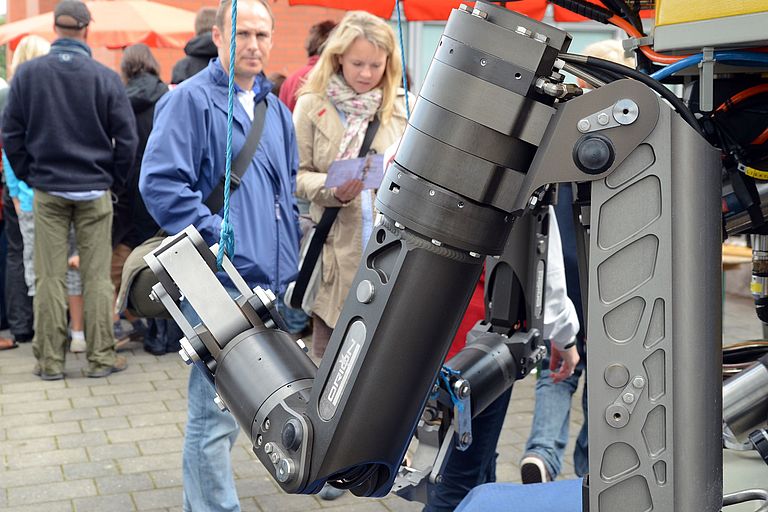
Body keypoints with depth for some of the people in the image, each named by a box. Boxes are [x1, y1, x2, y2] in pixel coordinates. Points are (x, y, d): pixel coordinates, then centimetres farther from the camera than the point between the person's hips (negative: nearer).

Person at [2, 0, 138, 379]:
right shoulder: (105, 77, -6)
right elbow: (126, 138, -5)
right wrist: (115, 180, 7)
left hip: (47, 191, 1)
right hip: (94, 191, -1)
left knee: (49, 278, 7)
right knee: (97, 276, 5)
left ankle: (50, 360, 12)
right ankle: (101, 357, 10)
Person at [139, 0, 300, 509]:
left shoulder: (275, 108, 16)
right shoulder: (191, 99, -7)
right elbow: (160, 182, -16)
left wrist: (288, 245, 13)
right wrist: (216, 237, -20)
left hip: (272, 278, 8)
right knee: (215, 410, -4)